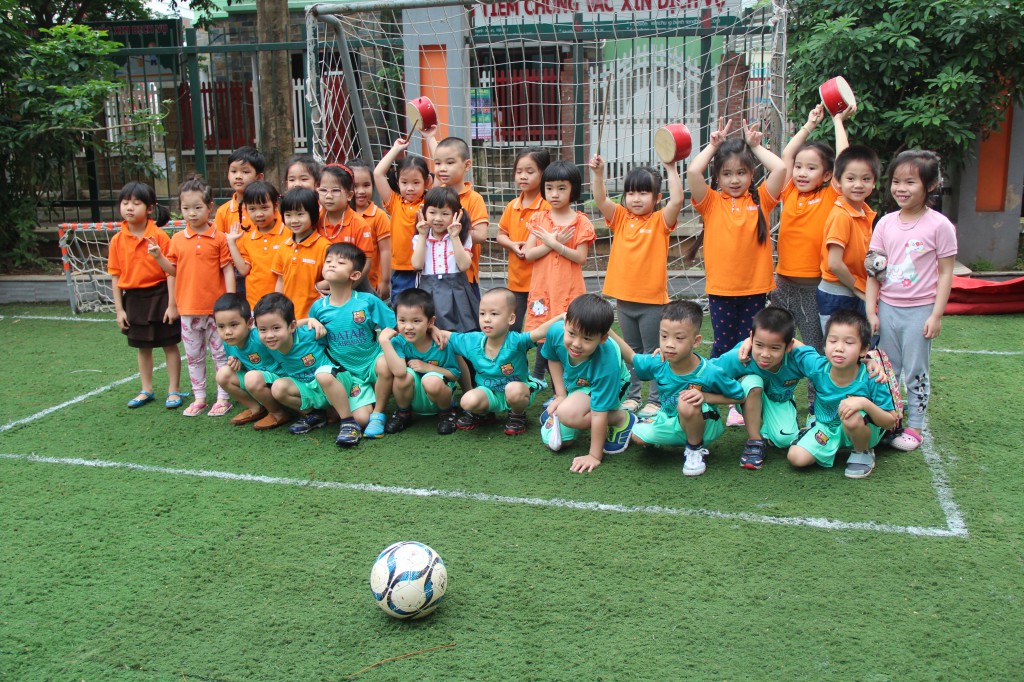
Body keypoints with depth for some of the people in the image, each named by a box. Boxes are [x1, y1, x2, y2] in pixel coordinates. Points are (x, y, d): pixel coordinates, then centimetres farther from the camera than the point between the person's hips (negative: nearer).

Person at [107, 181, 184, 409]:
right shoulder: (117, 240, -1)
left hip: (159, 295, -4)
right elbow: (116, 276, 3)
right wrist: (119, 309, 1)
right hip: (134, 298, 4)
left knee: (170, 345, 6)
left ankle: (173, 391, 17)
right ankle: (146, 391, 29)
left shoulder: (159, 236, -11)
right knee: (142, 347, 16)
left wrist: (172, 304, -13)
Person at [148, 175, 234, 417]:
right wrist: (158, 256, -9)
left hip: (215, 307, -4)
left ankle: (223, 398, 15)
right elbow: (173, 270, 9)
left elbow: (228, 271, -6)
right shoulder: (178, 239, 4)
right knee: (194, 356, 13)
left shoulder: (219, 238, -6)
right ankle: (199, 398, 25)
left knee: (220, 354, 5)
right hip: (188, 307, 4)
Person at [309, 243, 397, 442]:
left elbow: (394, 328, -6)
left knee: (385, 364, -33)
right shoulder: (319, 307, -3)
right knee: (322, 374, -29)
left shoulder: (368, 301, -10)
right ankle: (348, 421, -6)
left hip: (371, 365, -1)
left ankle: (378, 415, -8)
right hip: (346, 372, 1)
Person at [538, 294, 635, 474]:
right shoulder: (556, 332, -31)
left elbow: (598, 414, -36)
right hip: (572, 383, 4)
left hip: (610, 385, -4)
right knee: (551, 441, -4)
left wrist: (594, 456, -29)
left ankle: (623, 419, -10)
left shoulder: (606, 362, -43)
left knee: (569, 413, -35)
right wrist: (560, 395, -7)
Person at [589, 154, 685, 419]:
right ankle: (633, 396, 27)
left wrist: (671, 169, -23)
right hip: (624, 298, 4)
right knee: (632, 352, 17)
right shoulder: (621, 218, 5)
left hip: (652, 300, -4)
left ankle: (655, 400, 13)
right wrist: (597, 173, -19)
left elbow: (677, 200, -21)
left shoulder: (660, 221, -4)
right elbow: (601, 199, -7)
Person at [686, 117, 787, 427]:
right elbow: (693, 172, -14)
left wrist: (755, 146, 2)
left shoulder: (760, 200, 4)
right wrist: (713, 145, -2)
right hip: (720, 288, -1)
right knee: (723, 347, 7)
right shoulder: (711, 202, 1)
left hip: (755, 287, 1)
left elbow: (780, 168, -10)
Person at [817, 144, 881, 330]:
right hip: (837, 296, -8)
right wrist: (856, 286, -10)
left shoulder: (867, 213, 6)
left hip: (857, 295, 8)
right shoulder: (841, 216, -19)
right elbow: (834, 263, -23)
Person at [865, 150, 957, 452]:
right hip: (887, 308, 4)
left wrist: (936, 315, -10)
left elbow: (945, 273, -6)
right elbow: (873, 271, 4)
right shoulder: (886, 223, 2)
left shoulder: (939, 225, -8)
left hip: (919, 310, -3)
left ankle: (914, 426, 17)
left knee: (916, 372, 6)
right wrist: (871, 311, -1)